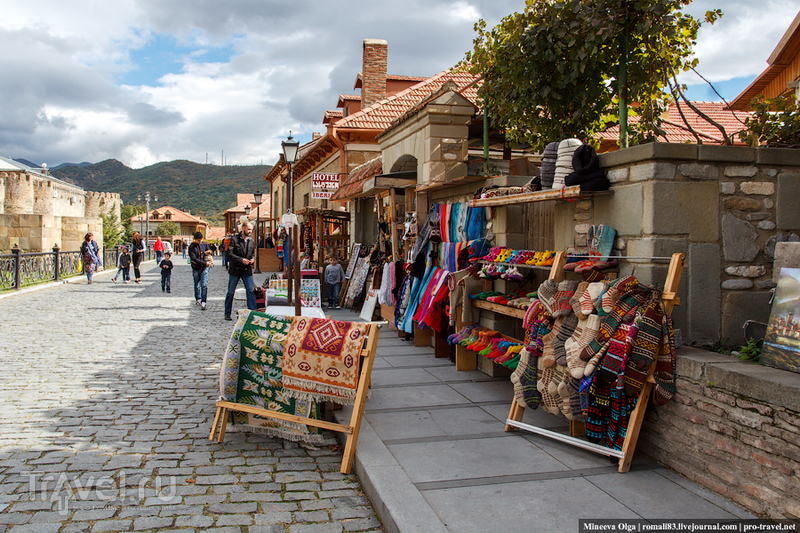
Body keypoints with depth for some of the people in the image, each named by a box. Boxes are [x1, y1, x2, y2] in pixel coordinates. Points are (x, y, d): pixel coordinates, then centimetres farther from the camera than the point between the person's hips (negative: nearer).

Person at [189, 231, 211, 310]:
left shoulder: (204, 244, 3)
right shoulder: (191, 247, -8)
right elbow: (194, 259, -16)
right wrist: (204, 263, -23)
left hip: (204, 268, 1)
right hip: (196, 269, -1)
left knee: (204, 285, -10)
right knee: (197, 286, 12)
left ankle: (203, 302, -8)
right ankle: (198, 299, 33)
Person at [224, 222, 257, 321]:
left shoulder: (252, 241, 8)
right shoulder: (234, 239, -8)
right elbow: (228, 253, -16)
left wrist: (252, 260, -3)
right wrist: (241, 260, -22)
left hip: (247, 269, 3)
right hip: (235, 269, -3)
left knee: (250, 291, -5)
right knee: (230, 292, 7)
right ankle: (227, 313, 19)